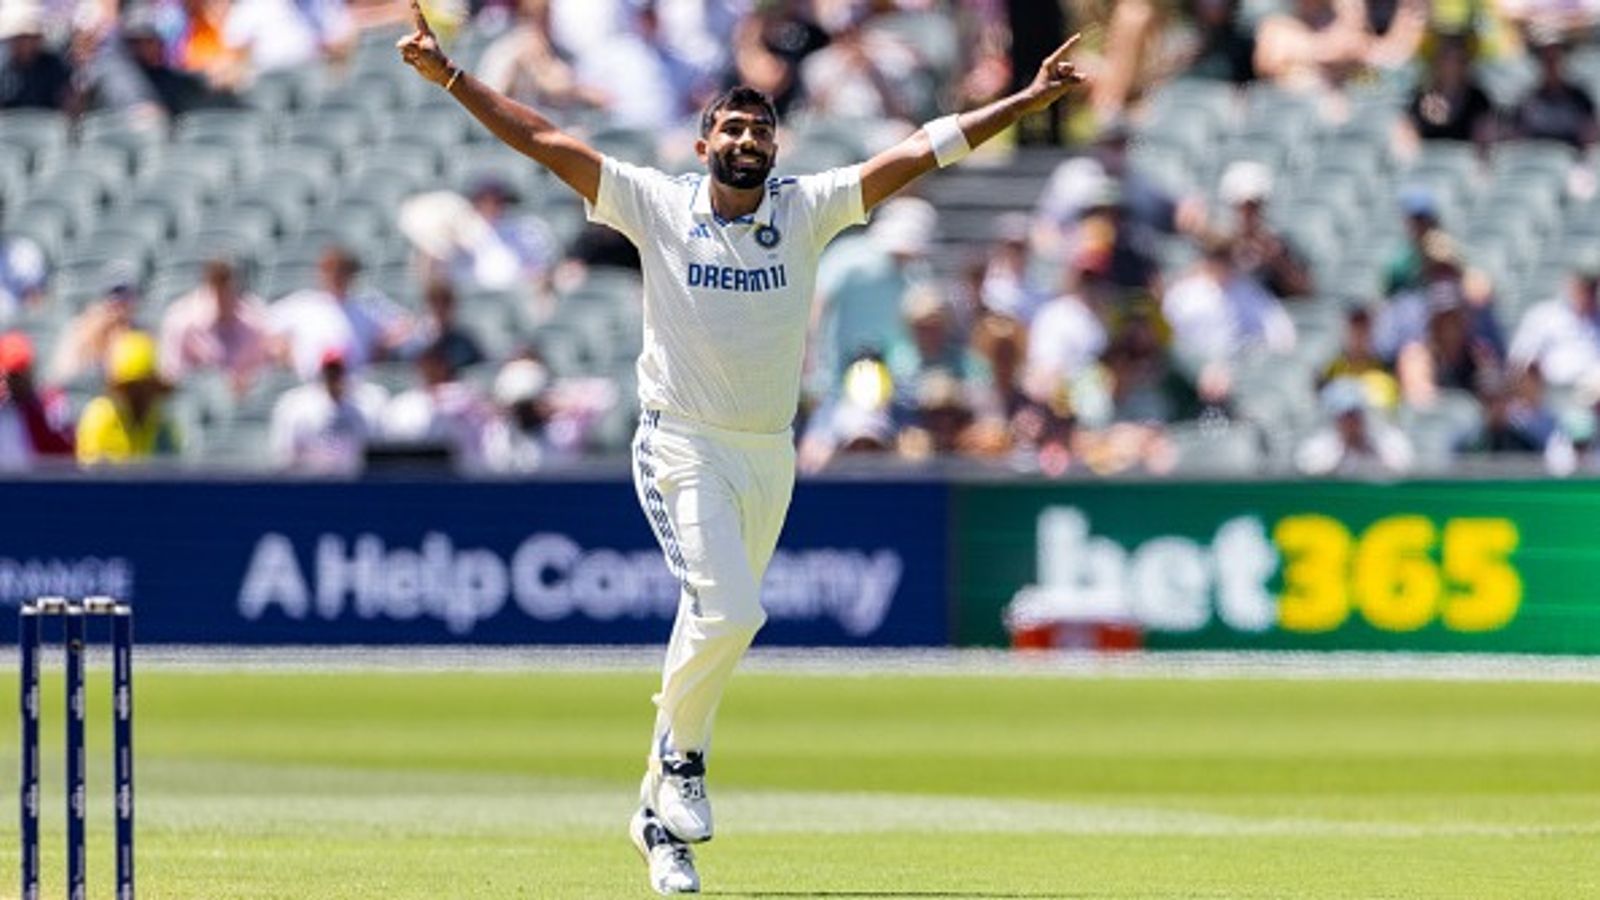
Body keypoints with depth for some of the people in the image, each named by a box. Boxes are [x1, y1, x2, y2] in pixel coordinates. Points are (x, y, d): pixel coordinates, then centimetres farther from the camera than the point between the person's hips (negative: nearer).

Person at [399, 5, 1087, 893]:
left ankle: (660, 814, 22)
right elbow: (543, 140, -6)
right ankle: (680, 755, 3)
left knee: (718, 627, 9)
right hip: (682, 446, -4)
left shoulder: (807, 210, 2)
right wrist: (450, 76, -13)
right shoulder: (659, 206, -3)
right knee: (728, 612, -21)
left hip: (770, 456, 4)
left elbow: (920, 152, 0)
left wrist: (1025, 102, -3)